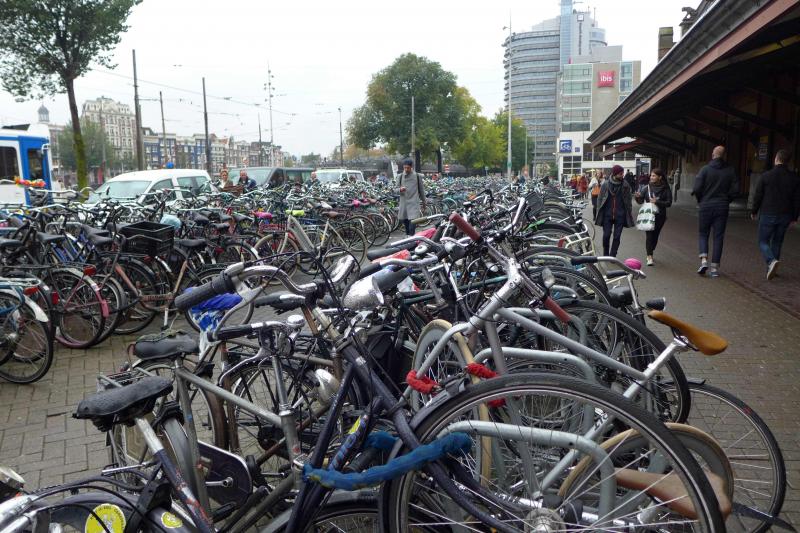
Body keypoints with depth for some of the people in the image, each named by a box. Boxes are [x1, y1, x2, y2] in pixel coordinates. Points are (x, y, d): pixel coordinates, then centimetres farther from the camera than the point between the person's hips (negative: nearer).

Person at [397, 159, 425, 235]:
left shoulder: (416, 176, 1)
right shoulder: (401, 176, 7)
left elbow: (421, 190, 8)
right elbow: (397, 188, 10)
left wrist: (424, 203, 10)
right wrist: (400, 189, -15)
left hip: (414, 203, -3)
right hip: (404, 202, 3)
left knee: (412, 221, -15)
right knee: (404, 221, 8)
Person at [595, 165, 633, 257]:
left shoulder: (625, 185, 0)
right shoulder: (606, 184, -1)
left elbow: (628, 201, 4)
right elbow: (600, 199, 4)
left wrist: (629, 215, 2)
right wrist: (598, 214, 1)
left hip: (620, 215, 1)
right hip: (607, 214, 0)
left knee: (617, 237, 2)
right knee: (606, 236, 0)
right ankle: (605, 255, 19)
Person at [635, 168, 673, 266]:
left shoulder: (665, 189, -2)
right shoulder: (647, 187, -1)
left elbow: (669, 203, -4)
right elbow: (640, 201, -1)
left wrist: (657, 202, -18)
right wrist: (638, 197, -23)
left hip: (660, 216, 1)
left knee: (655, 235, 9)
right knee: (649, 235, -11)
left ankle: (650, 254, 28)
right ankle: (650, 257, -13)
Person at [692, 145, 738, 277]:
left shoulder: (705, 169, -7)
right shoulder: (730, 171, 1)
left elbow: (697, 188, -13)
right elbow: (735, 189, -2)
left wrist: (701, 200, 5)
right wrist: (726, 200, 13)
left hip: (706, 206, -2)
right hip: (722, 207, 2)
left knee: (703, 233, 11)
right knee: (718, 237, 6)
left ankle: (704, 260, -9)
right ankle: (715, 268, 5)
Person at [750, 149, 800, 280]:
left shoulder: (766, 176, -9)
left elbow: (758, 196, -5)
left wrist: (754, 212, 9)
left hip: (768, 215, -3)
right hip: (785, 217, 3)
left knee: (763, 241, 5)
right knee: (777, 242, 16)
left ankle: (771, 261, -21)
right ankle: (771, 269, 19)